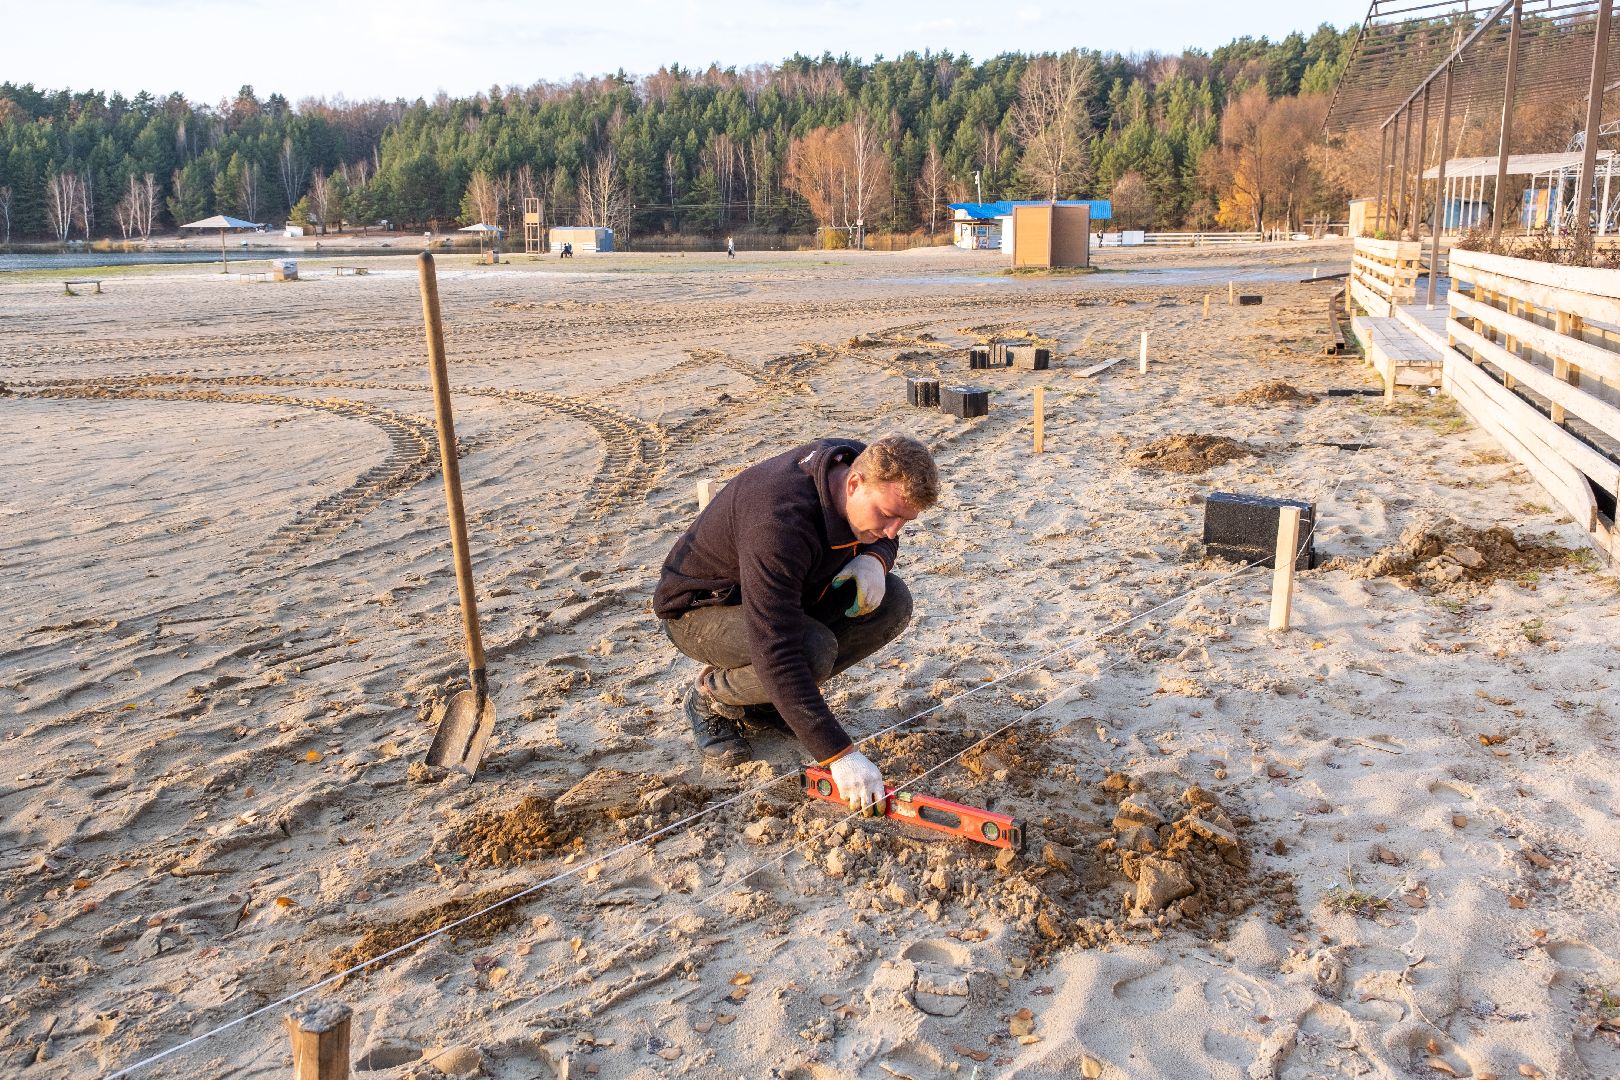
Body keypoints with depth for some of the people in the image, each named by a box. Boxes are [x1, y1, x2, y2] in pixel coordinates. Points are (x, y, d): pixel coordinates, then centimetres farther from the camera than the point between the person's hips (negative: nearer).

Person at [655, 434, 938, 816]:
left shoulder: (864, 466, -16)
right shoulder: (780, 523, -40)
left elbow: (882, 538, 8)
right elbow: (777, 653, -43)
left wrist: (875, 558, -19)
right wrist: (839, 754, -44)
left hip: (781, 591, 8)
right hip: (701, 609, -8)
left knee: (893, 602, -11)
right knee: (814, 651, -36)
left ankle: (765, 697, 3)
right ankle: (710, 697, -3)